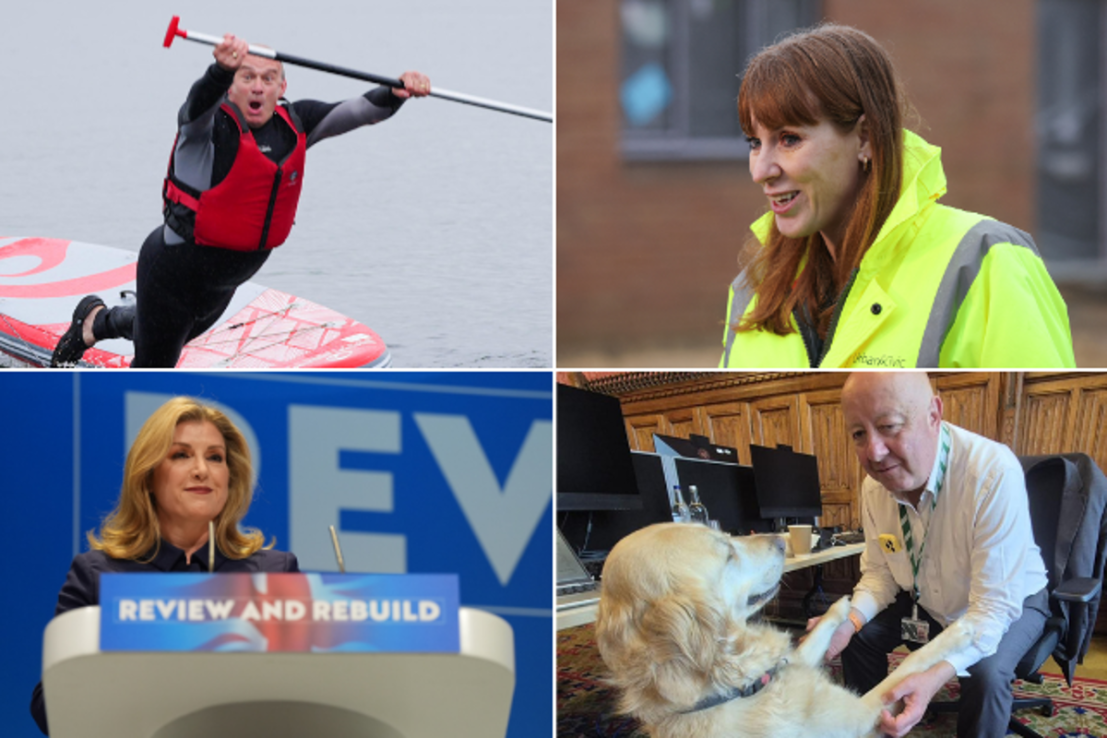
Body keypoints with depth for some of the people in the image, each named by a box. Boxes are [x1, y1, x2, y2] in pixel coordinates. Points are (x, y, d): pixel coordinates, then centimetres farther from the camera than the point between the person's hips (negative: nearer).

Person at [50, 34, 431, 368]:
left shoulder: (294, 124, -7)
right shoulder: (212, 121, -24)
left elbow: (362, 111, -11)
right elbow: (200, 102, -48)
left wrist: (397, 93, -32)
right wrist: (222, 69, -71)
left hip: (224, 282, 7)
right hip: (174, 270, -7)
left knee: (173, 335, 33)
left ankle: (97, 321, 61)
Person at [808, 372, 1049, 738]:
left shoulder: (995, 473, -36)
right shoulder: (874, 486, -16)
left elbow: (994, 605, -36)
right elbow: (880, 573, 0)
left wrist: (936, 676, -50)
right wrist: (851, 620, -23)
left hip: (1010, 603, -6)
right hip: (929, 604, 6)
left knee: (985, 674, -31)